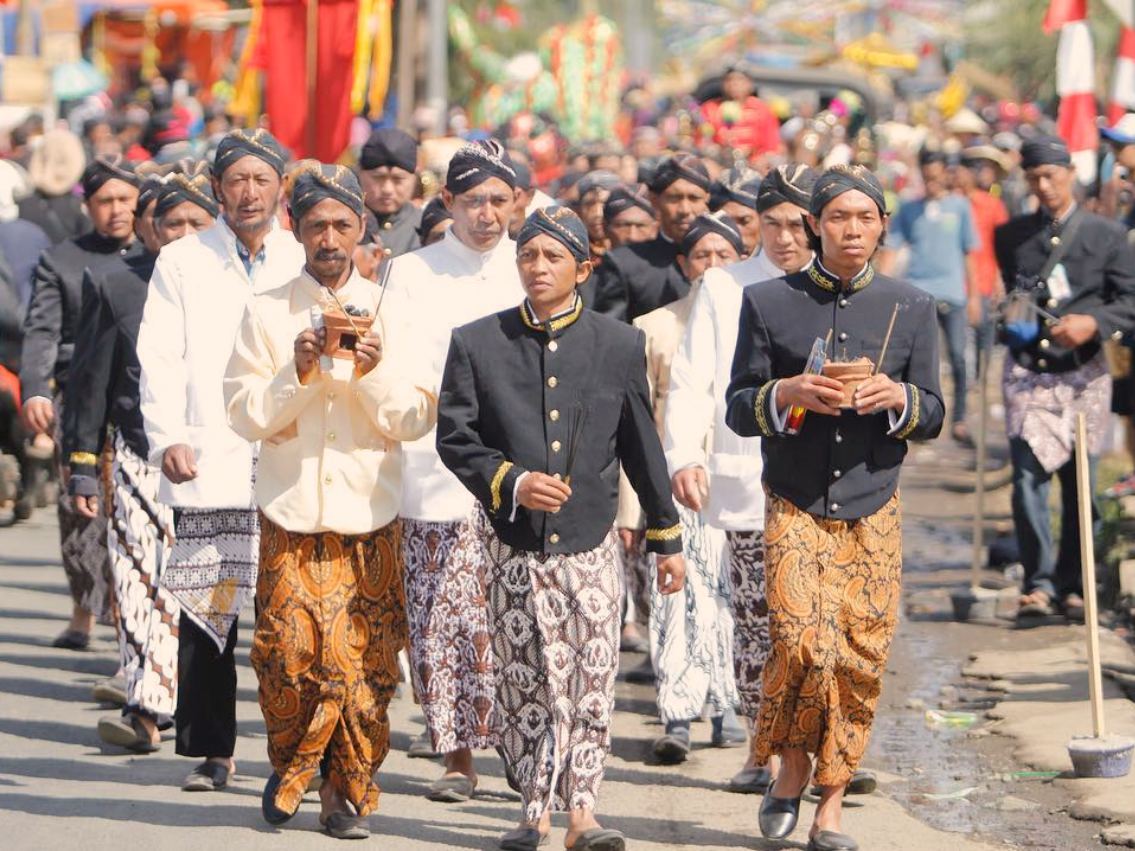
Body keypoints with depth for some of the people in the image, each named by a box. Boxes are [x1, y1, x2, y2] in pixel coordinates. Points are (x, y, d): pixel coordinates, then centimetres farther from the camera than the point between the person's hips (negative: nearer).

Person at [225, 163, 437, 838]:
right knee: (288, 654, -9)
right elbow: (246, 415, -1)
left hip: (370, 513, 1)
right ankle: (289, 770, 17)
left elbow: (414, 422, 2)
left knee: (365, 661, -3)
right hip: (291, 514, -1)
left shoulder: (388, 312, 6)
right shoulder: (267, 313, 5)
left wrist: (375, 372, -15)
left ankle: (350, 791, 12)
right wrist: (297, 371, -15)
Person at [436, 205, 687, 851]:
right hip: (514, 542, 0)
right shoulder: (478, 343, 3)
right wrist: (511, 482, -16)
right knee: (524, 681, 2)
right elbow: (454, 437, 1)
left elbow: (642, 447, 10)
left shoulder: (620, 344, 5)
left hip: (590, 540, 0)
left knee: (592, 681, -4)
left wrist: (667, 537, 13)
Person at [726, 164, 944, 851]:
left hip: (874, 507, 2)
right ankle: (793, 766, 10)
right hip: (795, 505, -2)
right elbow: (738, 411, 4)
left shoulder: (913, 308, 9)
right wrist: (787, 394, -17)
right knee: (800, 640, -16)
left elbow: (933, 418, 9)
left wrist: (897, 398, -13)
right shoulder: (767, 303, 4)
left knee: (861, 654, -1)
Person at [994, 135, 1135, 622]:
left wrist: (1094, 322, -18)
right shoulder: (1010, 236, 9)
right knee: (1028, 477, -12)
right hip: (1028, 374, 1)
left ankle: (1071, 586, 14)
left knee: (1080, 485, 4)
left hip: (1083, 375, -1)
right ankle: (1038, 582, -7)